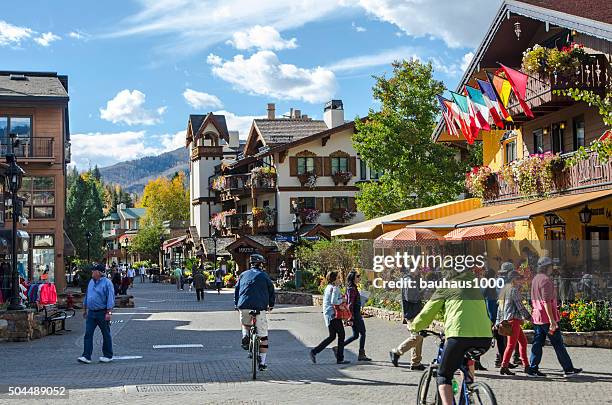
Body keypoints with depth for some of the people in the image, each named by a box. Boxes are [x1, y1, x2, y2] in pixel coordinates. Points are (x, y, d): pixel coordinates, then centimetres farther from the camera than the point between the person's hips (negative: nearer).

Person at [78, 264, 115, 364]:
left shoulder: (107, 283, -11)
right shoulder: (91, 282, 11)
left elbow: (110, 298, -15)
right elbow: (87, 296, 21)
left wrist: (109, 312, -20)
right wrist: (84, 309, 21)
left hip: (102, 313, -6)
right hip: (91, 312, 6)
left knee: (106, 335, 6)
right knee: (88, 334, -3)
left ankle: (108, 356, 17)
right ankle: (86, 356, -4)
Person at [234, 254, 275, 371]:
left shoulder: (243, 275, 16)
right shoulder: (264, 276, 8)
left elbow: (236, 289, 16)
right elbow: (271, 289, 9)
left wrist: (236, 304, 24)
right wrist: (271, 304, 20)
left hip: (244, 306, 3)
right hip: (260, 307, -3)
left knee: (245, 324, 34)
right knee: (263, 336, 5)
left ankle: (245, 335, 3)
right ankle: (262, 363, 5)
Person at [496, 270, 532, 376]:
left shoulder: (505, 290, 17)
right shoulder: (514, 290, -10)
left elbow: (500, 307, 18)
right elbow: (520, 306, -13)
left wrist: (498, 321, 20)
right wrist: (529, 317, -6)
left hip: (507, 319, 9)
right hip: (513, 318, -9)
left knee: (523, 341, 14)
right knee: (511, 344, -8)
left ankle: (526, 365, 16)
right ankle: (504, 367, -10)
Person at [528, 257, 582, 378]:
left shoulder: (535, 279, 15)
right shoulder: (546, 280, -14)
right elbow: (546, 301, -21)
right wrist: (552, 320, -22)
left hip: (536, 317, 9)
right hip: (547, 317, -9)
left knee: (537, 343, 7)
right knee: (558, 344, -1)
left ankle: (533, 369, 5)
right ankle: (568, 369, 6)